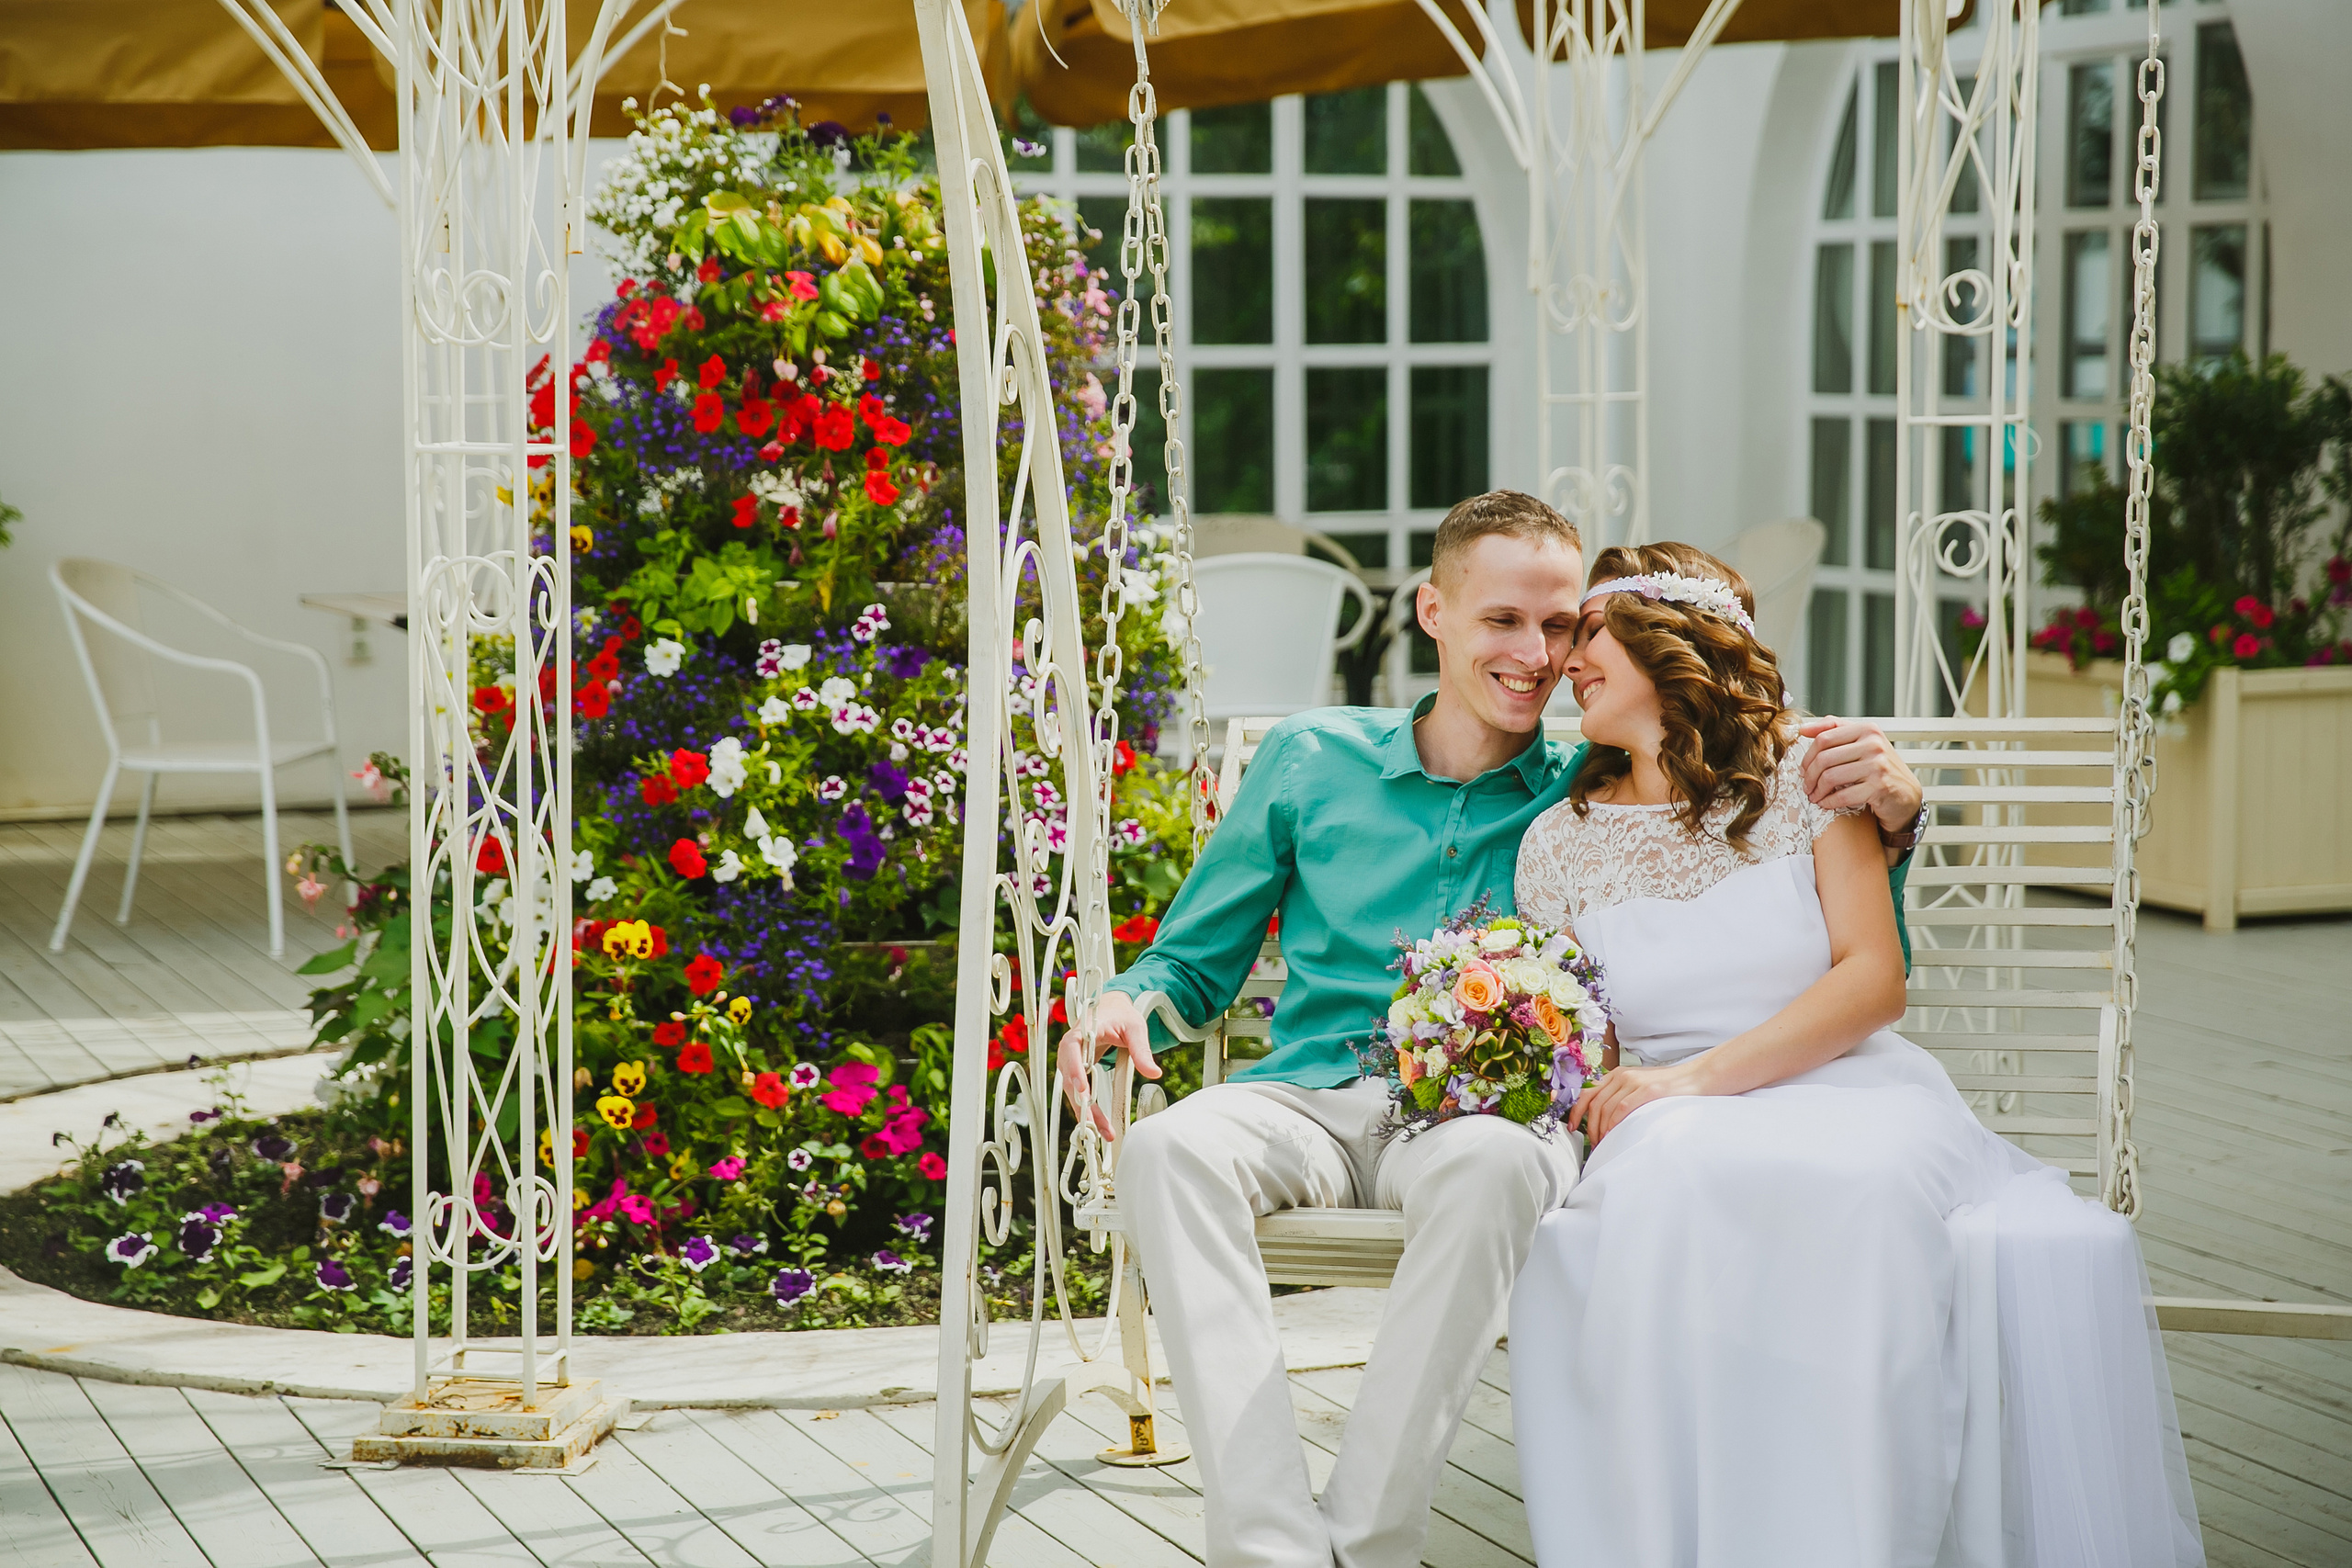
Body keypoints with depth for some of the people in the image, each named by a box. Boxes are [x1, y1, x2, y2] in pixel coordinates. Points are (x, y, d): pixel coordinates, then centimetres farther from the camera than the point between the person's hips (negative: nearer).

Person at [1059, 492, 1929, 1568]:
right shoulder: (1315, 761, 13)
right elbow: (1196, 961, 21)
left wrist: (1887, 812, -11)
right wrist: (1129, 1001, -4)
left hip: (1493, 1112, -1)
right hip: (1315, 1102, 2)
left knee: (1489, 1163, -38)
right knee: (1169, 1147, -32)